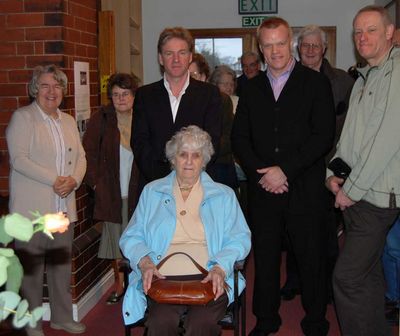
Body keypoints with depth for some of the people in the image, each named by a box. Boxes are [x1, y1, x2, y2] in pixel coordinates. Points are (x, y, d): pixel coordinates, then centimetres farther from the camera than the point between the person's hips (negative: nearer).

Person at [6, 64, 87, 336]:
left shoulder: (69, 121, 15)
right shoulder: (22, 118, -4)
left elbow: (80, 156, 13)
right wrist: (54, 180, -18)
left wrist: (74, 179, -7)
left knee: (62, 264, 12)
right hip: (32, 209, -5)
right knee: (31, 268, 3)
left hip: (63, 208, 6)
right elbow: (19, 159, -13)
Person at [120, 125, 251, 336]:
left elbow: (239, 239, 7)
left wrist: (220, 268, -11)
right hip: (163, 278, 0)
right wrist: (144, 261, -7)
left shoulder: (224, 195, 17)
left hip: (209, 279, 0)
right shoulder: (152, 192, 19)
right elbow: (131, 237, 14)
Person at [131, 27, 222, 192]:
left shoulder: (209, 93, 6)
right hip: (154, 184, 1)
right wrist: (162, 177, -13)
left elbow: (212, 141, -1)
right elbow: (139, 142, 1)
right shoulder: (144, 95, 9)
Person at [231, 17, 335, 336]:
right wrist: (261, 173, -7)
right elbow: (240, 138, 8)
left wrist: (285, 170, -14)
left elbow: (323, 135, -9)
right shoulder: (251, 88, 11)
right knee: (264, 257, 11)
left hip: (305, 189, -3)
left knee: (312, 258, 7)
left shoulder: (316, 82, 0)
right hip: (263, 189, 3)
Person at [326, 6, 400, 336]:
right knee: (369, 275, 17)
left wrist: (352, 188, -15)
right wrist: (333, 173, 4)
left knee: (347, 277, -9)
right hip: (354, 193, 8)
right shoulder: (363, 80, 16)